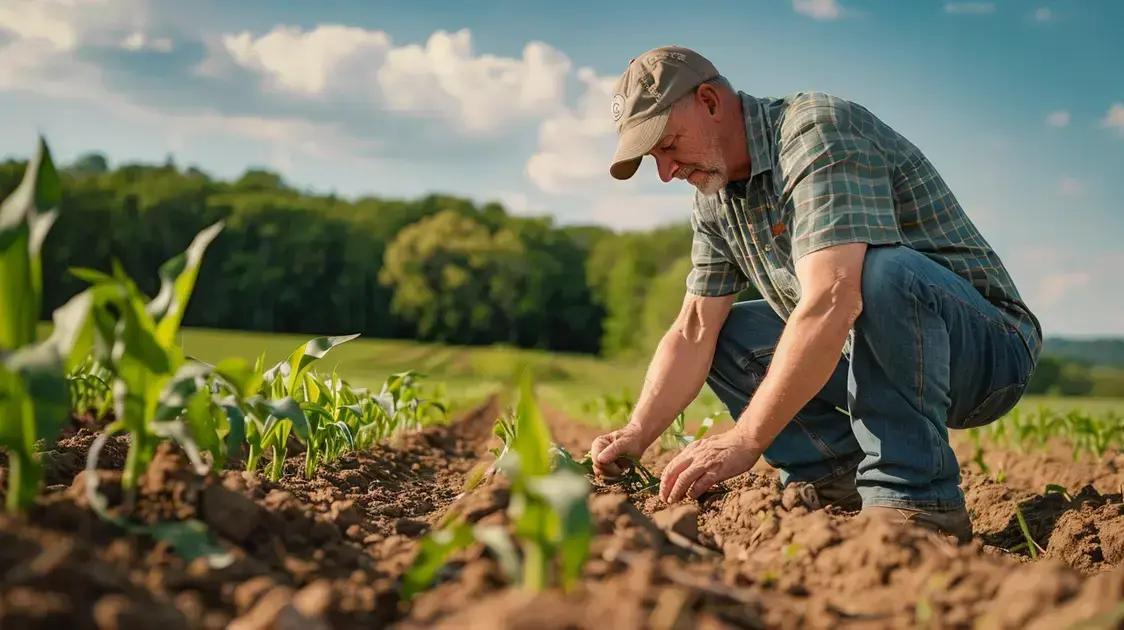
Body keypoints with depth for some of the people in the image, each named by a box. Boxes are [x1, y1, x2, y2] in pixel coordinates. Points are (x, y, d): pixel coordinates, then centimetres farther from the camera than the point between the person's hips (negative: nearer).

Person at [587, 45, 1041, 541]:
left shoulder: (816, 132, -22)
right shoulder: (714, 201, 6)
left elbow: (832, 301, -34)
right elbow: (693, 332, 4)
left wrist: (743, 441, -35)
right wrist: (636, 435, -9)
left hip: (987, 346, -8)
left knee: (880, 272, -37)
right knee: (723, 338, 4)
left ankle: (914, 500, -25)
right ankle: (839, 481, -4)